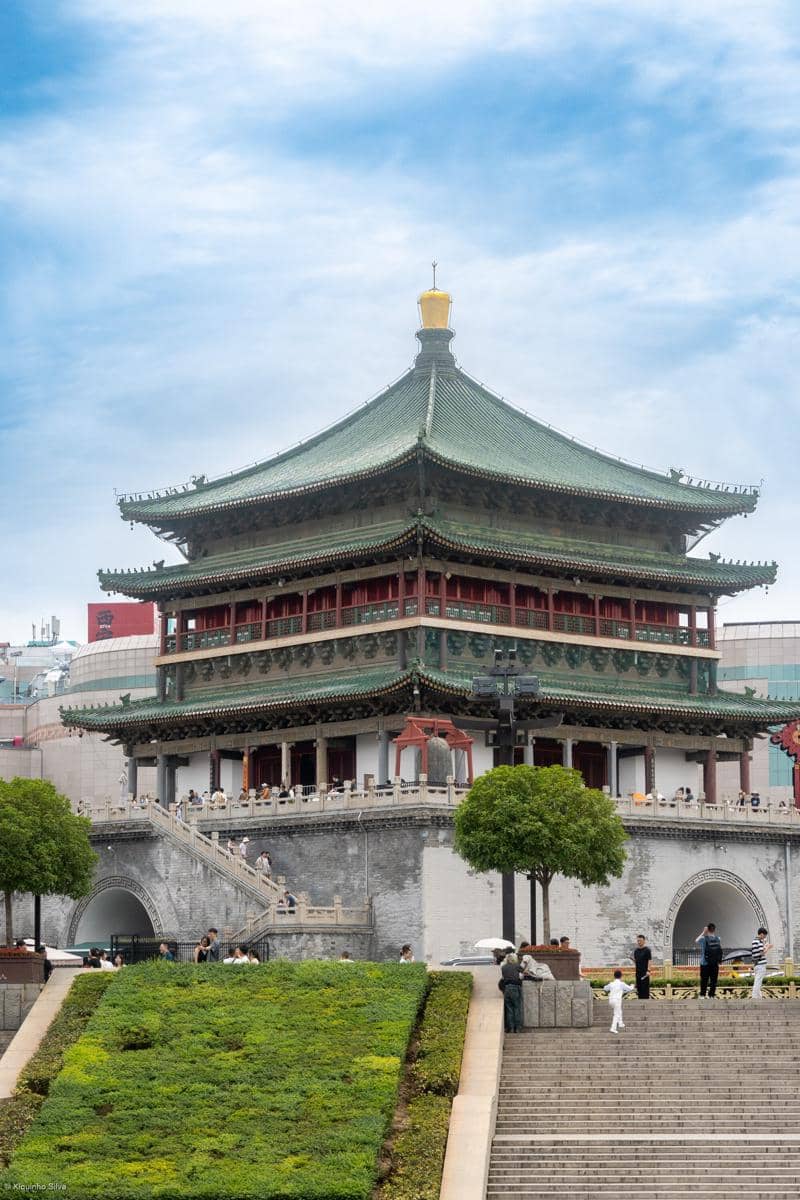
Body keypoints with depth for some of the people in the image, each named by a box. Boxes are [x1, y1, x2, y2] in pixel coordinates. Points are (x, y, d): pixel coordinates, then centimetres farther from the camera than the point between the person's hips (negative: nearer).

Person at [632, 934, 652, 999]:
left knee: (645, 988, -7)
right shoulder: (636, 950, 13)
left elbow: (649, 960, -9)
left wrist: (648, 970, -18)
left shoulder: (647, 950, -5)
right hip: (638, 971, 6)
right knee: (639, 987, 7)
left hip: (645, 972, -6)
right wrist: (633, 959, -4)